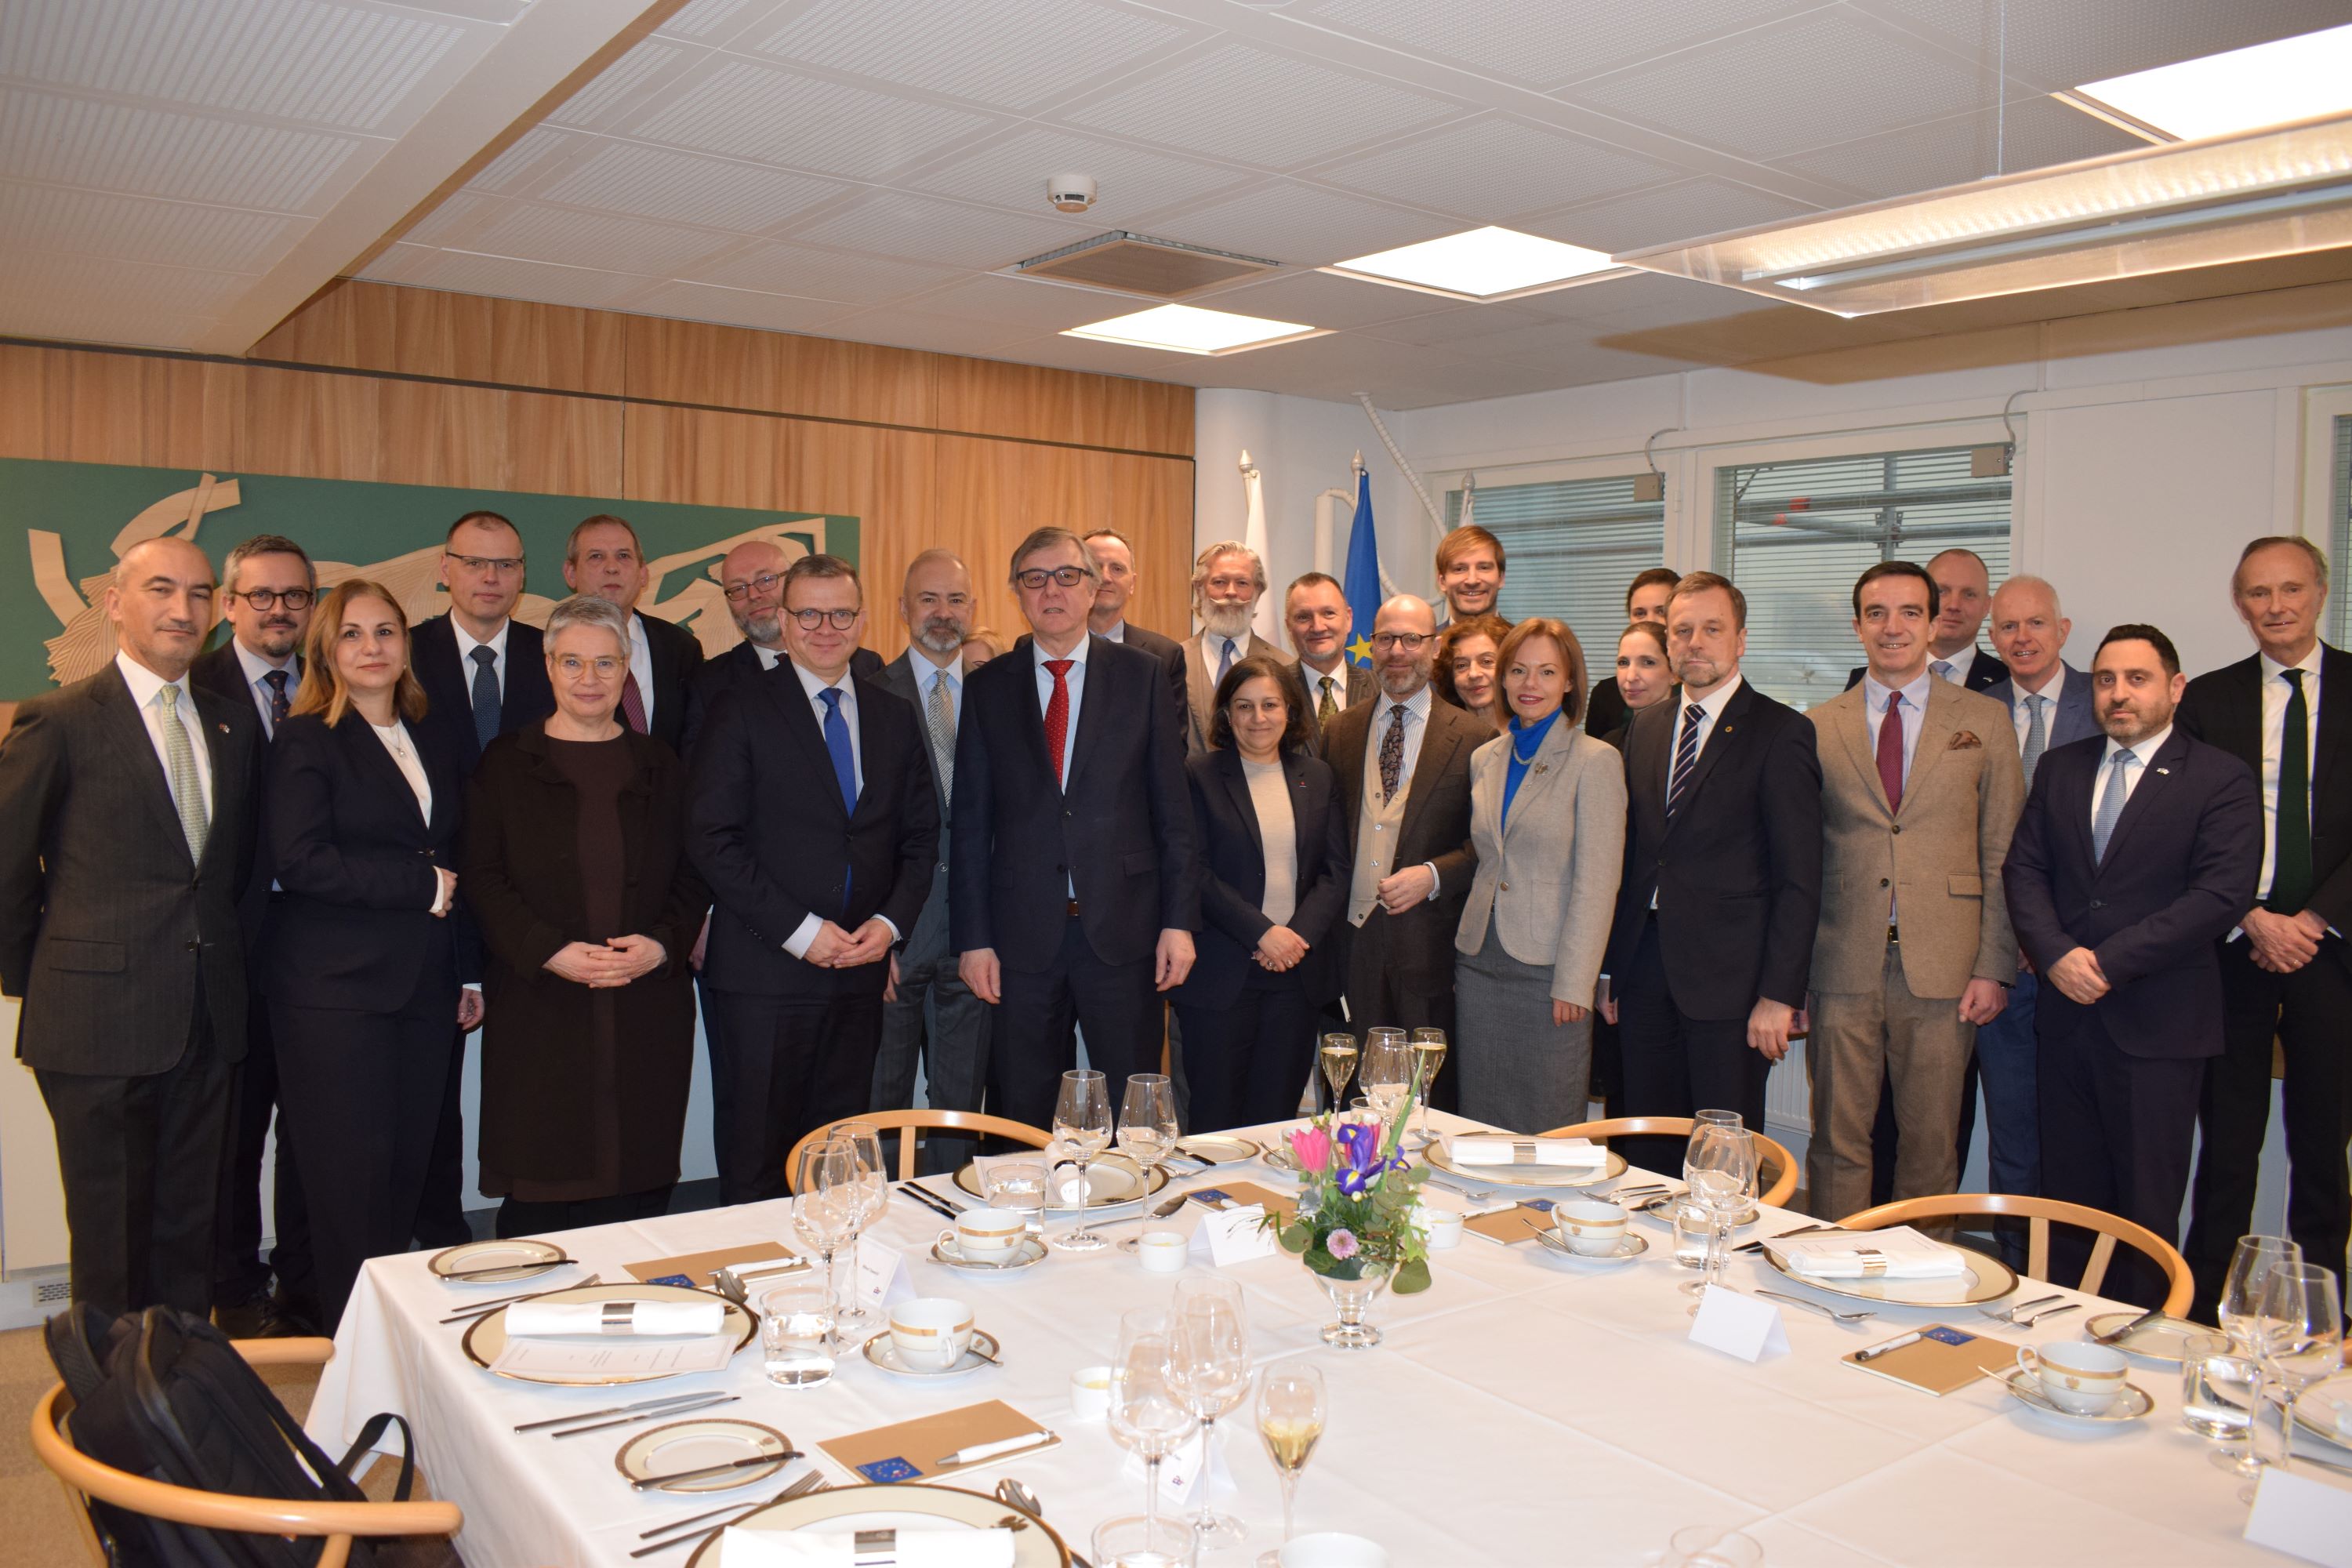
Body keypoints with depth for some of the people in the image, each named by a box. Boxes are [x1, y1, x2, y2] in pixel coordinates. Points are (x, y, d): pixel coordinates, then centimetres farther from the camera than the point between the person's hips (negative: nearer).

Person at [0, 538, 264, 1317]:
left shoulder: (233, 723, 11)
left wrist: (221, 960, 13)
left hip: (208, 1019, 5)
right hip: (100, 1020, -5)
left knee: (189, 1228, 13)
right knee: (110, 1236, 6)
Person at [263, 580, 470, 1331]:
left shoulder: (432, 747, 17)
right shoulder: (307, 742, -2)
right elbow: (299, 860, -15)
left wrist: (470, 973, 13)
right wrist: (422, 884, -13)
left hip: (422, 988, 6)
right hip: (334, 992, -5)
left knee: (407, 1175, 7)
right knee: (350, 1185, -3)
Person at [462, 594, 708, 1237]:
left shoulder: (660, 767, 11)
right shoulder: (506, 763, 5)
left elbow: (693, 877, 10)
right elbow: (482, 878, -1)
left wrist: (661, 945, -9)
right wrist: (551, 952, -14)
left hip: (646, 1010, 2)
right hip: (539, 1009, -2)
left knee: (637, 1188, 3)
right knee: (538, 1199, 0)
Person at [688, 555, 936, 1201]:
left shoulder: (894, 718, 13)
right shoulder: (740, 712, -1)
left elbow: (919, 835, 14)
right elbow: (711, 838, -8)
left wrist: (891, 921, -3)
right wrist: (799, 930, -13)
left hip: (861, 971, 4)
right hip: (766, 972, -4)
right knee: (755, 1156, 1)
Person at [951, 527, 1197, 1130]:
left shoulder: (1142, 675, 5)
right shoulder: (987, 689, 7)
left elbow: (1172, 807, 3)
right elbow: (971, 824, 5)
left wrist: (1179, 921, -4)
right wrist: (972, 938, -1)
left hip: (1123, 927, -1)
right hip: (1022, 936, 1)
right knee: (1021, 1120, 9)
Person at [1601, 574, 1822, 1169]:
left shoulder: (1781, 732, -5)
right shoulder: (1644, 726, 12)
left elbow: (1799, 879, -8)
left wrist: (1780, 993, -13)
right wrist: (1611, 968, 9)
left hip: (1727, 975, -5)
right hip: (1646, 971, 5)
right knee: (1647, 1154, 10)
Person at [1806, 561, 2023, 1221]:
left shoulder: (1985, 720, 6)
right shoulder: (1818, 727, 7)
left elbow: (2004, 856, 4)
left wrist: (1993, 967, -4)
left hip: (1942, 968, 0)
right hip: (1843, 966, 1)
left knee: (1931, 1141, 7)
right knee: (1838, 1141, 6)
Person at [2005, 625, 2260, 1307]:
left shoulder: (2222, 779, -3)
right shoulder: (2059, 768, 12)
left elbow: (2220, 895, -13)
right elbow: (2023, 869, 7)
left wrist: (2110, 963, -16)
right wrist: (2057, 954, -10)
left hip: (2158, 1022, -4)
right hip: (2068, 1013, 4)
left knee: (2147, 1204, 4)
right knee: (2069, 1192, 11)